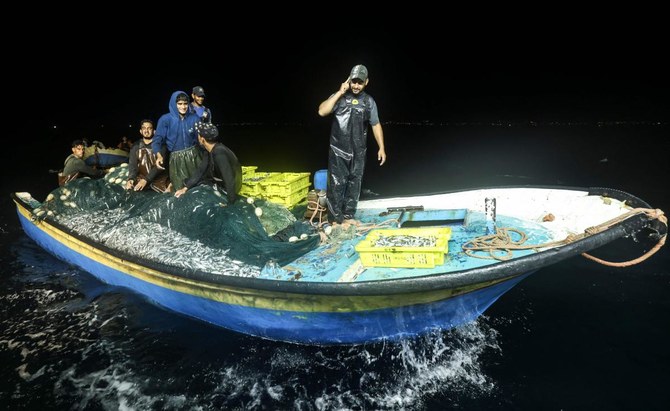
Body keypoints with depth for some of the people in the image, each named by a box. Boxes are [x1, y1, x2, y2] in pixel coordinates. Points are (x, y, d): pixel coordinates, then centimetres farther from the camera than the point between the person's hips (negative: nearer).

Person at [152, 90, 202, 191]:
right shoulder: (165, 119, -8)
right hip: (176, 158, -2)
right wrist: (159, 155, -28)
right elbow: (157, 139, -11)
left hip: (193, 155, 2)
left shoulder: (194, 118, 0)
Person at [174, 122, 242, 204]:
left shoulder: (219, 153, -34)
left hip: (227, 190, -9)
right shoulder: (212, 149, -3)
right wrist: (185, 188, -3)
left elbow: (229, 180, -36)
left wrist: (231, 204, -32)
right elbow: (201, 170, 3)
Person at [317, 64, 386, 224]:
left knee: (354, 184, 10)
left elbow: (376, 125, 9)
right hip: (338, 150, -3)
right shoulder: (339, 96, -2)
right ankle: (335, 219, 6)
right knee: (337, 184, -3)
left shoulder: (369, 101, 6)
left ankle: (348, 216, 22)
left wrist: (381, 148, 4)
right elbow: (322, 111, -16)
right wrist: (340, 93, -16)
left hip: (358, 152, 3)